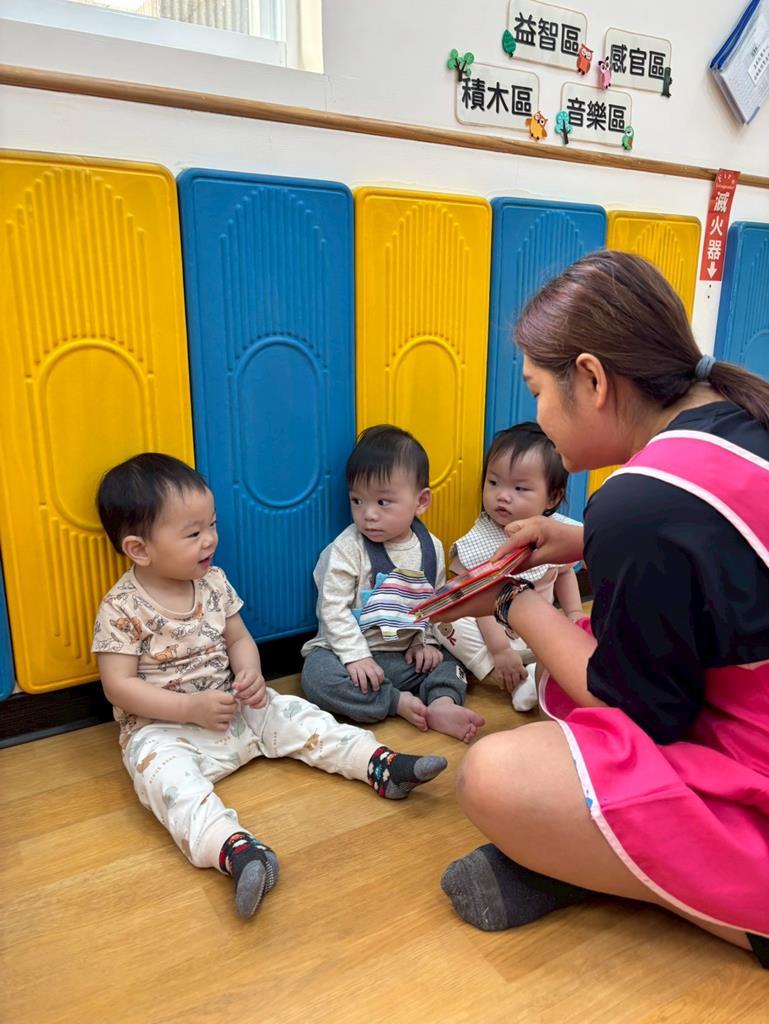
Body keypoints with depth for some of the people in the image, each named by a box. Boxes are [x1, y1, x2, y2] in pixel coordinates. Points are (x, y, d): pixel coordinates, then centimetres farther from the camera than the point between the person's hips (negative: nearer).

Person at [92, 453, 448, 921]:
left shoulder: (213, 583, -1)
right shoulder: (122, 609, -17)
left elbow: (239, 638, 9)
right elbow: (118, 685, -17)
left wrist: (251, 675, -13)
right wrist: (192, 708, -25)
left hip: (231, 706, 6)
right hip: (163, 729, -5)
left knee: (295, 717, -9)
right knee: (165, 772, -34)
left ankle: (382, 765, -11)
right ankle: (234, 848, -54)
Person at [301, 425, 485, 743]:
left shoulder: (431, 548, 1)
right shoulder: (348, 547, -11)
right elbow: (333, 608, -14)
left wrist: (427, 641, -3)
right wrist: (356, 656, -21)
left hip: (407, 655, 4)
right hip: (352, 652, -4)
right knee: (318, 675, -30)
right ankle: (399, 702, -23)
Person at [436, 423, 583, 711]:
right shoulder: (480, 541, -18)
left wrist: (574, 613, 1)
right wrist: (499, 649, -27)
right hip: (491, 632, -3)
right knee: (449, 623, -31)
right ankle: (518, 683, -28)